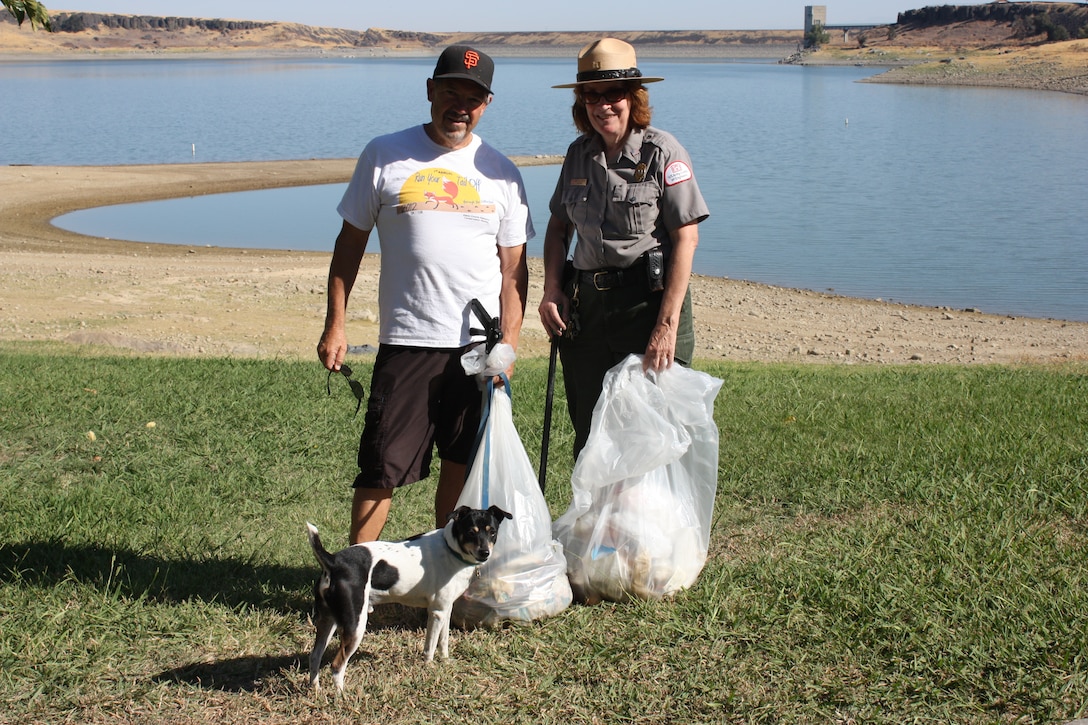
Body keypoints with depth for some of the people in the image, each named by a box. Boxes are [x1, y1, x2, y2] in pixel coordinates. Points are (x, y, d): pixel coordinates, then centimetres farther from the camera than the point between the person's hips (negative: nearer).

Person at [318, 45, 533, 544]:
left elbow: (513, 268, 7)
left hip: (480, 346, 2)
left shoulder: (501, 174, 7)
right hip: (406, 340, -2)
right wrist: (335, 326, 1)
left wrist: (508, 345, -2)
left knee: (461, 466, 9)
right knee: (383, 465, -4)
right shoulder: (384, 156, 3)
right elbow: (350, 243, 7)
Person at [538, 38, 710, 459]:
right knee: (588, 436, 11)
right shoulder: (578, 154, 10)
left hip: (648, 301, -5)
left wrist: (668, 324, -18)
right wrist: (551, 290, 2)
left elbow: (686, 238, -11)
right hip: (585, 305, 5)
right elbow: (559, 227, 19)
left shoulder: (662, 152, -7)